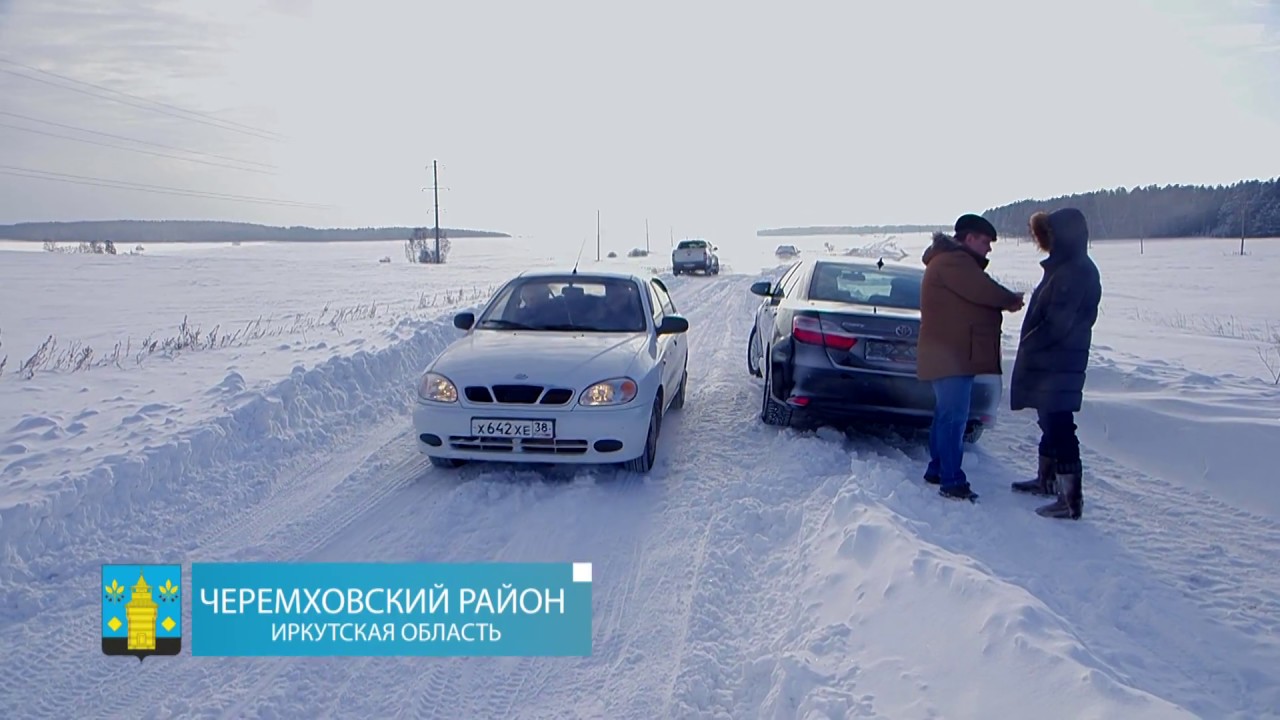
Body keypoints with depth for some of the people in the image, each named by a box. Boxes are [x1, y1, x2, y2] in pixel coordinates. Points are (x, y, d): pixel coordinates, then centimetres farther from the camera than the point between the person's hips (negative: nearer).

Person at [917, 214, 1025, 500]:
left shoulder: (954, 261, 22)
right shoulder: (952, 261, -14)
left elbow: (979, 295, 18)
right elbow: (985, 292, -20)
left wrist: (1006, 301, -1)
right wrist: (1013, 300, -1)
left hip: (953, 354, 11)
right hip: (952, 356, -11)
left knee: (946, 414, 16)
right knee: (954, 417, -10)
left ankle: (937, 469, 24)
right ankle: (952, 481, -8)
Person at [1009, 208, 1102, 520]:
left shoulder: (1074, 272, -20)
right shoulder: (1064, 268, 13)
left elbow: (1057, 324, -24)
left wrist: (1028, 346, -12)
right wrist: (1030, 347, 11)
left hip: (1058, 366, -11)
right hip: (1050, 363, 11)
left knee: (1059, 427, -8)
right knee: (1051, 422, 21)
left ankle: (1071, 499, -4)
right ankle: (1047, 479, 37)